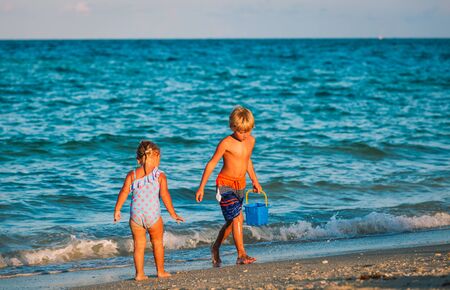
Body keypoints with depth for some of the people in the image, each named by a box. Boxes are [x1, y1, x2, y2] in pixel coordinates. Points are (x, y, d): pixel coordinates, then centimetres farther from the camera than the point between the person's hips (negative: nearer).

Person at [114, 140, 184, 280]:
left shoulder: (132, 175, 2)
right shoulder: (160, 175, -3)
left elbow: (124, 192, -4)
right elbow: (164, 195, -9)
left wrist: (117, 210, 2)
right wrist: (173, 214, -3)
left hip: (136, 215, 2)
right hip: (153, 215, -2)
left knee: (139, 244, 10)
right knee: (157, 242, 16)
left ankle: (139, 274, 8)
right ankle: (160, 271, 24)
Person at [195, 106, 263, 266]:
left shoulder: (251, 140, 3)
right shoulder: (226, 143, -16)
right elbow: (212, 163, -10)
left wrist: (255, 181, 27)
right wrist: (201, 187, -9)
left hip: (240, 185, 7)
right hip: (225, 184, -7)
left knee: (232, 220, 13)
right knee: (236, 218, -17)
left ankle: (215, 247, 33)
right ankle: (241, 255, -19)